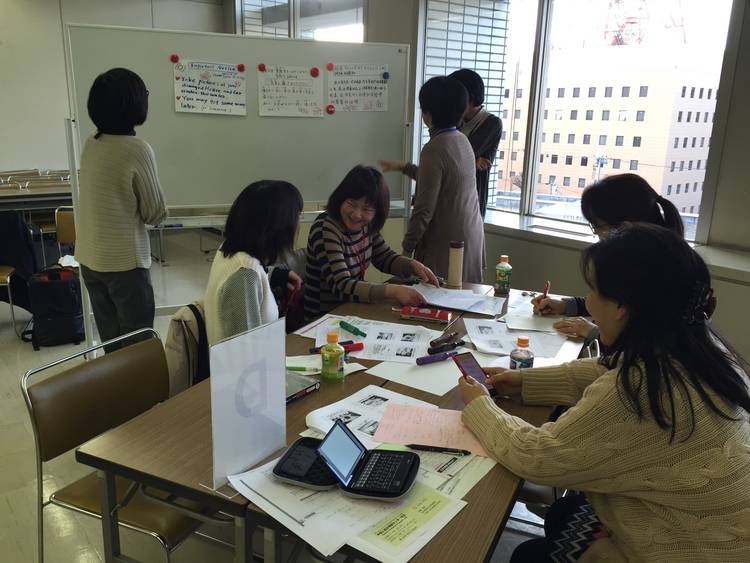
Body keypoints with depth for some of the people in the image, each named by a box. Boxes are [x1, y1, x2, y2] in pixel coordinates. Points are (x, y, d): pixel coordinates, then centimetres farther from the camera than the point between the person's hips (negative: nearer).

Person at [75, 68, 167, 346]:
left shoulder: (90, 145, 3)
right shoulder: (137, 149, -16)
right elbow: (155, 214, -7)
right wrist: (159, 211, 11)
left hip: (89, 258, 7)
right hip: (123, 261, -7)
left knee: (110, 340, 15)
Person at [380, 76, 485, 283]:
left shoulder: (434, 149, -19)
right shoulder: (462, 140, 7)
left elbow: (424, 210, -20)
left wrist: (407, 247, -8)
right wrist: (403, 167, 32)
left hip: (447, 244, -8)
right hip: (471, 239, 8)